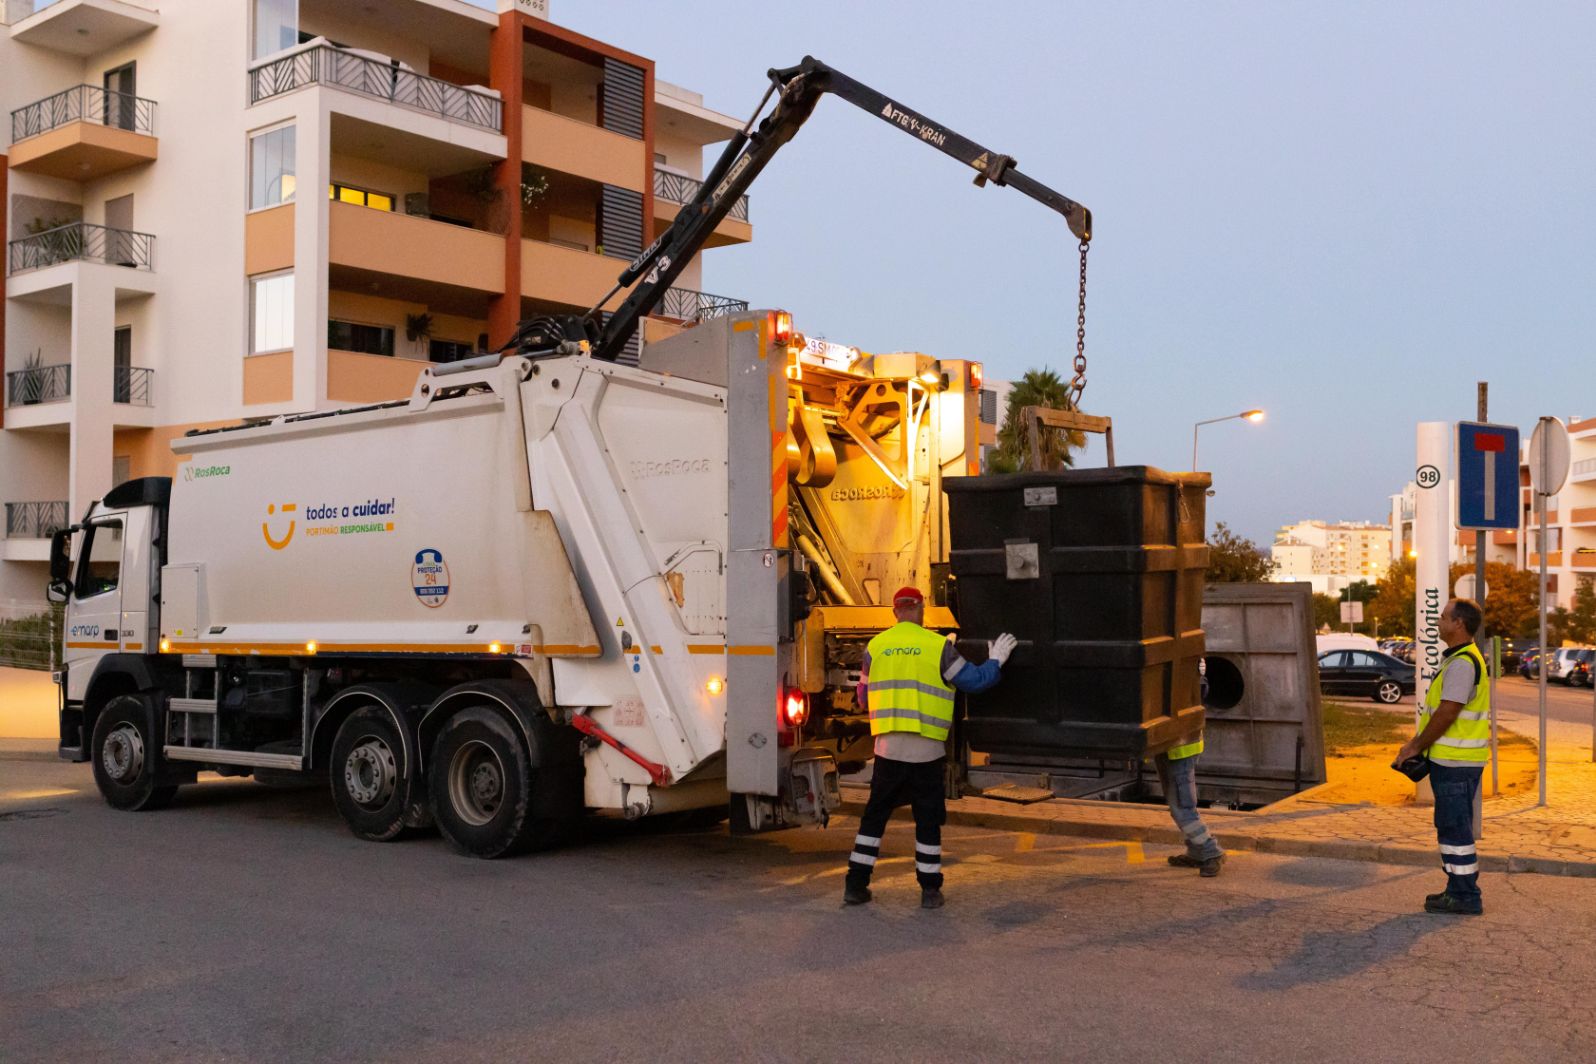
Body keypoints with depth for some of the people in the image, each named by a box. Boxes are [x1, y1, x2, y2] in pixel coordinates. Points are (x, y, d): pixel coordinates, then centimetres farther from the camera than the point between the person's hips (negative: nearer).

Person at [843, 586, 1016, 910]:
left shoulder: (875, 647, 4)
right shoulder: (938, 646, -5)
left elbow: (864, 697, 14)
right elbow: (974, 680, 2)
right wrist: (995, 661, 20)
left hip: (888, 746, 2)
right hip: (926, 749, -2)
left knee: (875, 813, 12)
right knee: (928, 819, 8)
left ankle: (856, 884, 11)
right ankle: (930, 890, 13)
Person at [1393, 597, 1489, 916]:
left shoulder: (1463, 663, -19)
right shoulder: (1458, 659, 15)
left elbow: (1446, 714, -22)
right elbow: (1438, 712, 20)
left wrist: (1415, 747, -13)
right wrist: (1417, 742, 14)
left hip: (1455, 762, -11)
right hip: (1453, 759, 11)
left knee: (1454, 827, -4)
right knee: (1452, 826, 16)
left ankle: (1465, 898, 2)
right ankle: (1460, 891, 24)